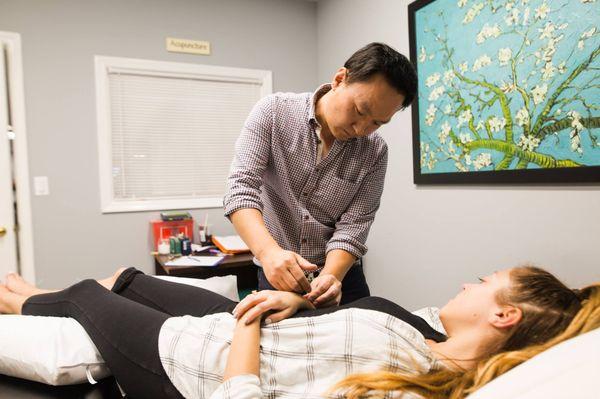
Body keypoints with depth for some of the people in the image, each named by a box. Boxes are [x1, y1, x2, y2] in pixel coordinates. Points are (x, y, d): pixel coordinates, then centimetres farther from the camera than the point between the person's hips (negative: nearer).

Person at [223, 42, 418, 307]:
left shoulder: (375, 152, -9)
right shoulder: (274, 111, -13)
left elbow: (352, 228, -13)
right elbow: (242, 188, -22)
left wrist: (329, 276, -32)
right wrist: (269, 252, -38)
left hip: (339, 276, 1)